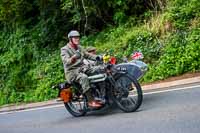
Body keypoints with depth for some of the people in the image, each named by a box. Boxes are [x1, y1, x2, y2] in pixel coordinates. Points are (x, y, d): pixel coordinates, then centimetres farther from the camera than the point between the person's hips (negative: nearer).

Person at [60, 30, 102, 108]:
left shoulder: (79, 48, 19)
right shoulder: (64, 49, -6)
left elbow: (87, 55, 21)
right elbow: (66, 61, -22)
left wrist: (97, 57, 2)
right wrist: (73, 58, -44)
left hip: (82, 68, 8)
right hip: (72, 72, -7)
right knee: (83, 77, -38)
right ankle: (91, 101, -37)